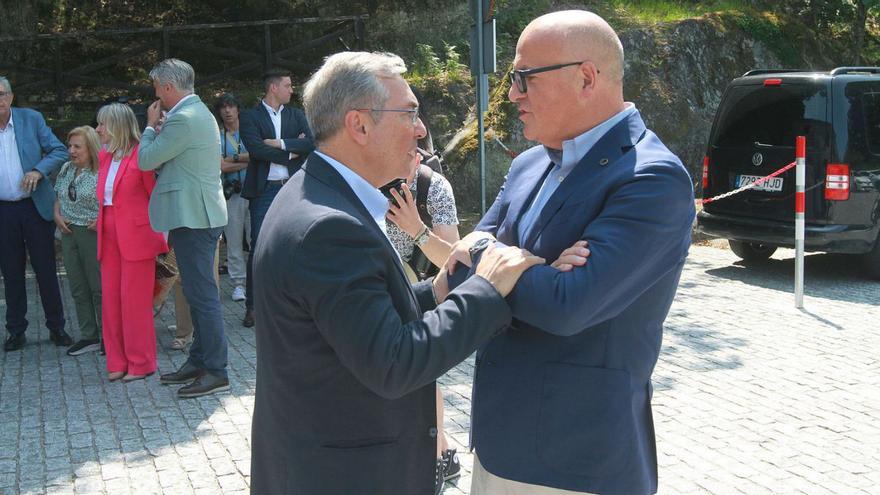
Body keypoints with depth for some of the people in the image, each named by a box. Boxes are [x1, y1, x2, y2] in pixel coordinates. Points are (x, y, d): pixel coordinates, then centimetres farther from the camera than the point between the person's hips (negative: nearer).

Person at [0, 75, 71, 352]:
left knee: (46, 271, 5)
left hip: (35, 207, -1)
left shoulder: (31, 119, 0)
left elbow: (60, 152, 0)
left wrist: (38, 171, -16)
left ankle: (56, 328, 16)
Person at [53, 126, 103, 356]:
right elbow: (58, 196, 22)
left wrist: (103, 220, -21)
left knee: (99, 288, 0)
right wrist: (57, 215, 5)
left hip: (93, 233, -7)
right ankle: (89, 337, 19)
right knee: (78, 289, 11)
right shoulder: (66, 169, 11)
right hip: (69, 233, 7)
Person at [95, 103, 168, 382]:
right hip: (109, 235, 7)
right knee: (110, 299, 9)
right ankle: (117, 362, 19)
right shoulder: (104, 157, 11)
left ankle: (140, 363, 11)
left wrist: (158, 235, -4)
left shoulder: (141, 155, -11)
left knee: (135, 301, -1)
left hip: (136, 236, -7)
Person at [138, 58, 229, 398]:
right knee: (198, 292, 16)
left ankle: (215, 371, -1)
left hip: (193, 217, -11)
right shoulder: (198, 112, 16)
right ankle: (199, 360, 25)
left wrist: (151, 125, 1)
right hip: (199, 214, 11)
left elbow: (146, 160, -13)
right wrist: (158, 126, 11)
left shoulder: (183, 119, -17)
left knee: (202, 294, -7)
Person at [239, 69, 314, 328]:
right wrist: (291, 152, -8)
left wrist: (280, 143, -12)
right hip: (264, 190, -4)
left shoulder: (296, 115, 12)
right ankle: (252, 305, 5)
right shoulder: (251, 116, 0)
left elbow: (311, 144, -2)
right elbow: (256, 148, -14)